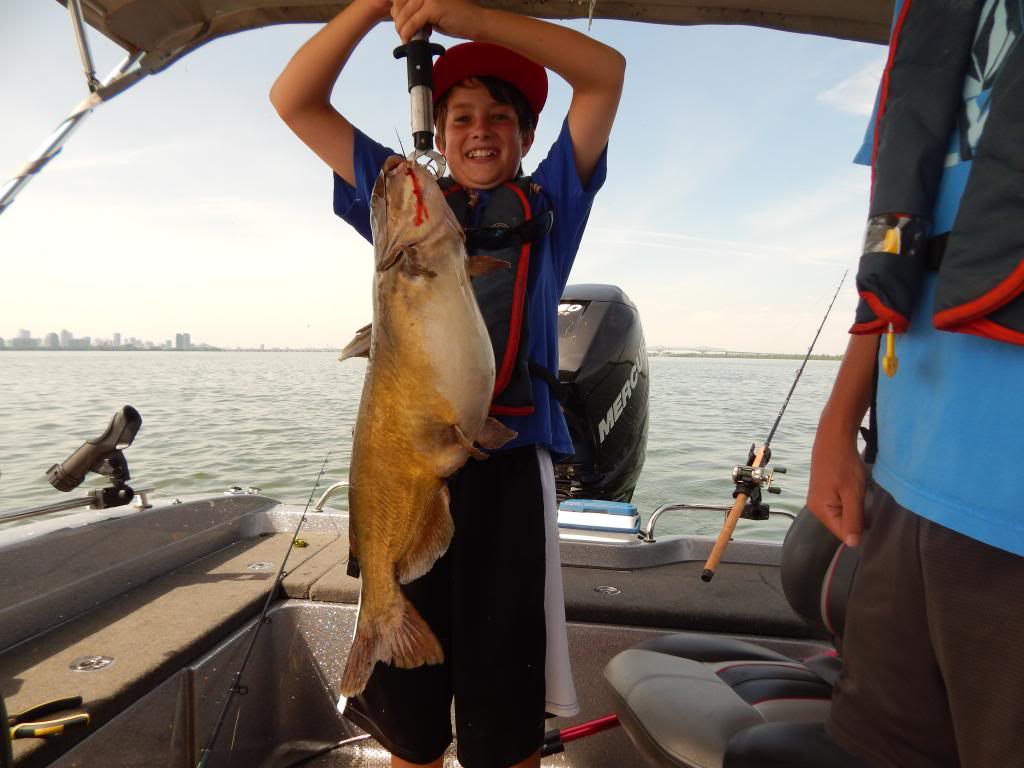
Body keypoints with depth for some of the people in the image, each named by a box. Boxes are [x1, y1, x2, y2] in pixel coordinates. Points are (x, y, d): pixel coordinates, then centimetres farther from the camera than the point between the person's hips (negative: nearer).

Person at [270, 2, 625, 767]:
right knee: (404, 688, 16)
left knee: (504, 687, 10)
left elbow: (606, 71, 6)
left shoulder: (548, 201, 13)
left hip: (508, 456, -1)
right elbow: (294, 102, 17)